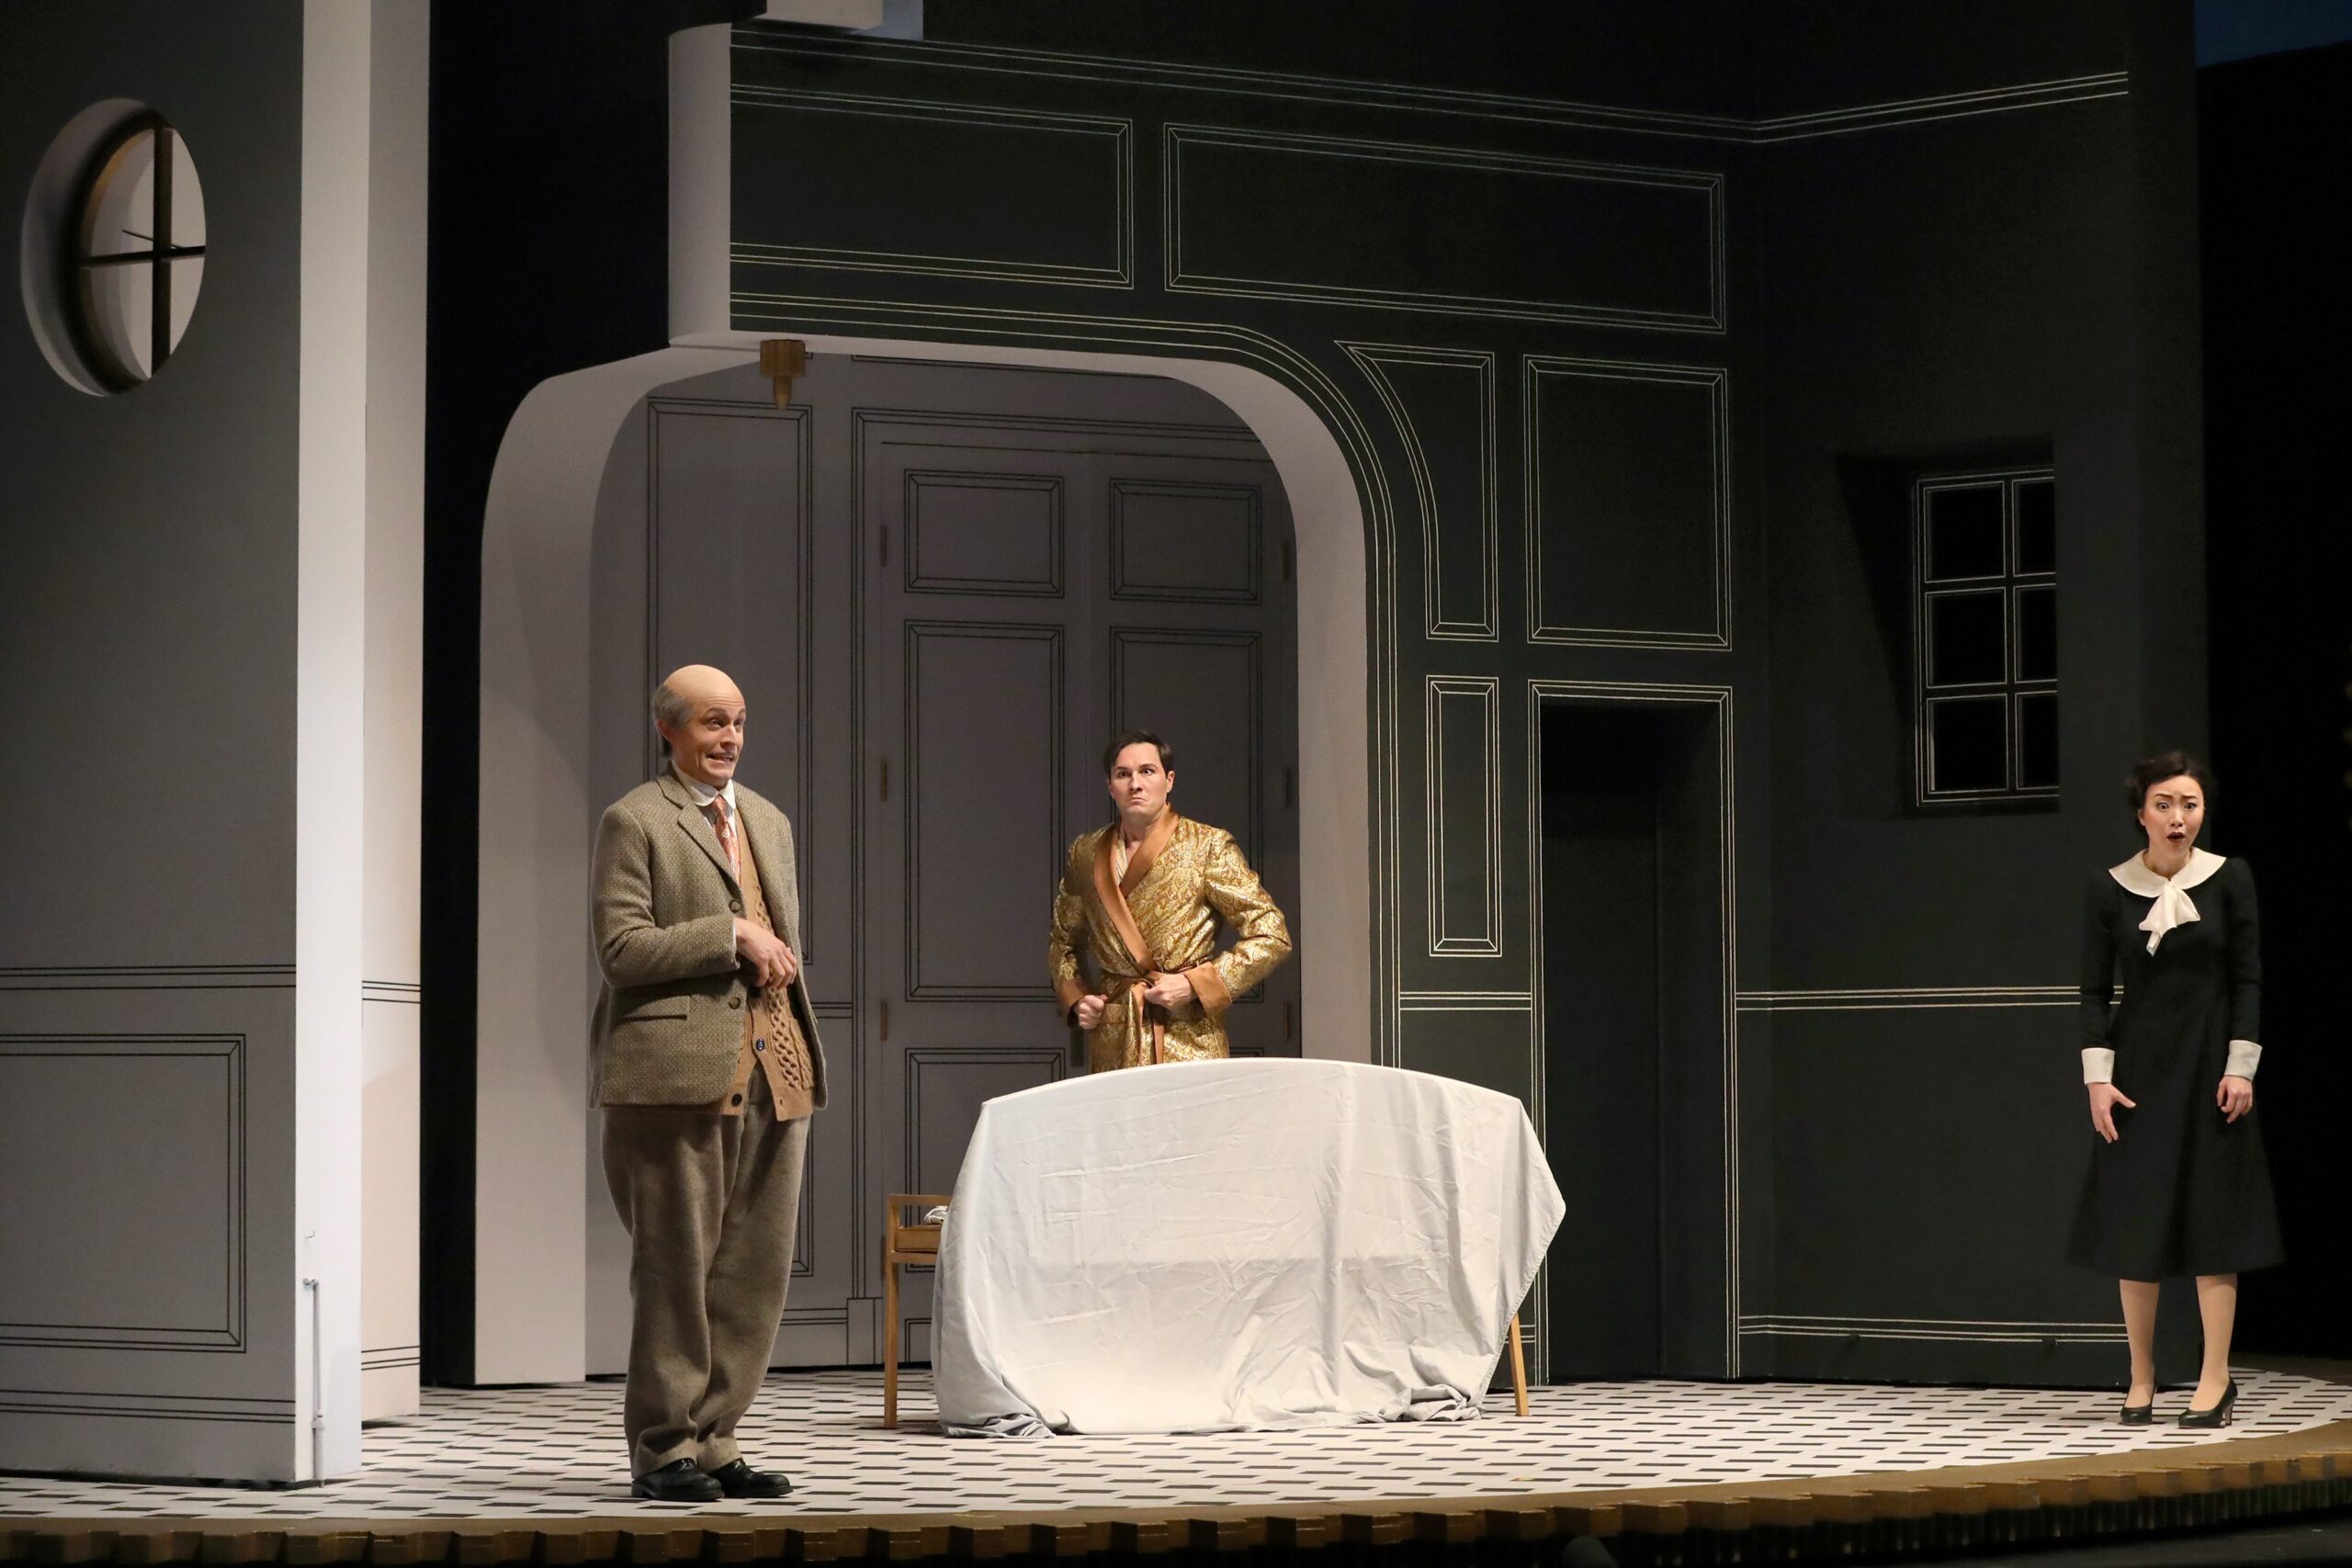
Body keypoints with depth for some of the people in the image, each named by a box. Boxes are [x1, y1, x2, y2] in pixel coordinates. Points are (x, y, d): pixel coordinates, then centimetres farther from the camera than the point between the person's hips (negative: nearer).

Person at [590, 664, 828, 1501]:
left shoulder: (769, 821, 21)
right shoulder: (634, 821, -1)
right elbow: (621, 949, -10)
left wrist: (776, 959, 9)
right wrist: (732, 936, -12)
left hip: (774, 1070, 7)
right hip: (681, 1070, -7)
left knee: (756, 1269, 5)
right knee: (676, 1264, -4)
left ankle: (712, 1438, 12)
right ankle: (662, 1447, 3)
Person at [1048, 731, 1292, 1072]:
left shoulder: (1208, 846, 0)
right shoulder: (1086, 853, 11)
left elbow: (1272, 938, -2)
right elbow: (1062, 943, 25)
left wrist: (1193, 986, -9)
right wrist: (1075, 1000, 7)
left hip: (1189, 1042, -3)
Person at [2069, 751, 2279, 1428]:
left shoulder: (2229, 879, -3)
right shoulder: (2110, 888, -1)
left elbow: (2248, 978, -1)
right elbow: (2095, 988, 1)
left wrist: (2241, 1067, -7)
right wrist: (2098, 1076, -6)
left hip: (2209, 1061, -1)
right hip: (2139, 1065, 1)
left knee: (2213, 1217, 0)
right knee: (2134, 1221, 3)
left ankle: (2215, 1378, 5)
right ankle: (2141, 1378, 10)